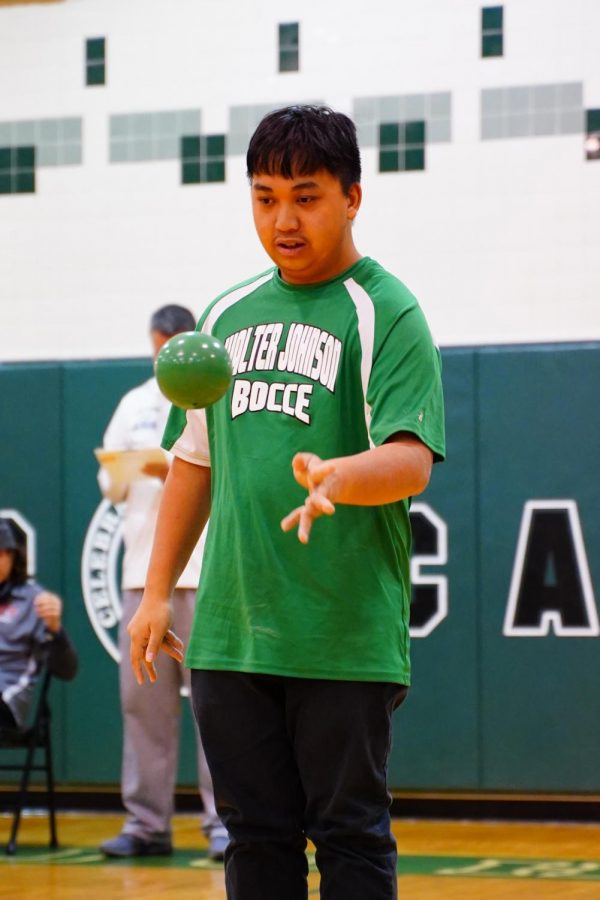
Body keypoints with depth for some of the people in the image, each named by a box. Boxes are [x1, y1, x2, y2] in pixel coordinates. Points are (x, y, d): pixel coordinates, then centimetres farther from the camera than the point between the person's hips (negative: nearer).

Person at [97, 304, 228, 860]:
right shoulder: (134, 406, 15)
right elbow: (110, 485, 11)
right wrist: (121, 477, -11)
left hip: (208, 569, -4)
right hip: (143, 568, 4)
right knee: (143, 699, 3)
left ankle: (225, 822, -1)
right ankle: (147, 823, 9)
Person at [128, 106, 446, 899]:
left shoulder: (386, 312, -4)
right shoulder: (226, 315, 15)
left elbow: (412, 459, -15)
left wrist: (337, 478, -36)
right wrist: (156, 592, 18)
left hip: (345, 636, -5)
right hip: (231, 632, 5)